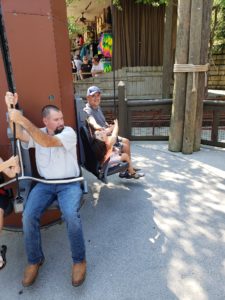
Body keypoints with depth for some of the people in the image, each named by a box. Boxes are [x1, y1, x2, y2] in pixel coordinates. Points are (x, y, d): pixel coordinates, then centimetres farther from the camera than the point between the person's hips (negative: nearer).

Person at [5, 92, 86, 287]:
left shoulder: (69, 132, -8)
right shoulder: (37, 133, 8)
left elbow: (48, 142, -25)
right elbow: (18, 134, -10)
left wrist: (24, 120, -28)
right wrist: (11, 109, -21)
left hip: (69, 183, -3)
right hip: (44, 184, 4)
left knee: (71, 216, -29)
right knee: (29, 216, -19)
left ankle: (79, 260, -2)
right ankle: (35, 260, 9)